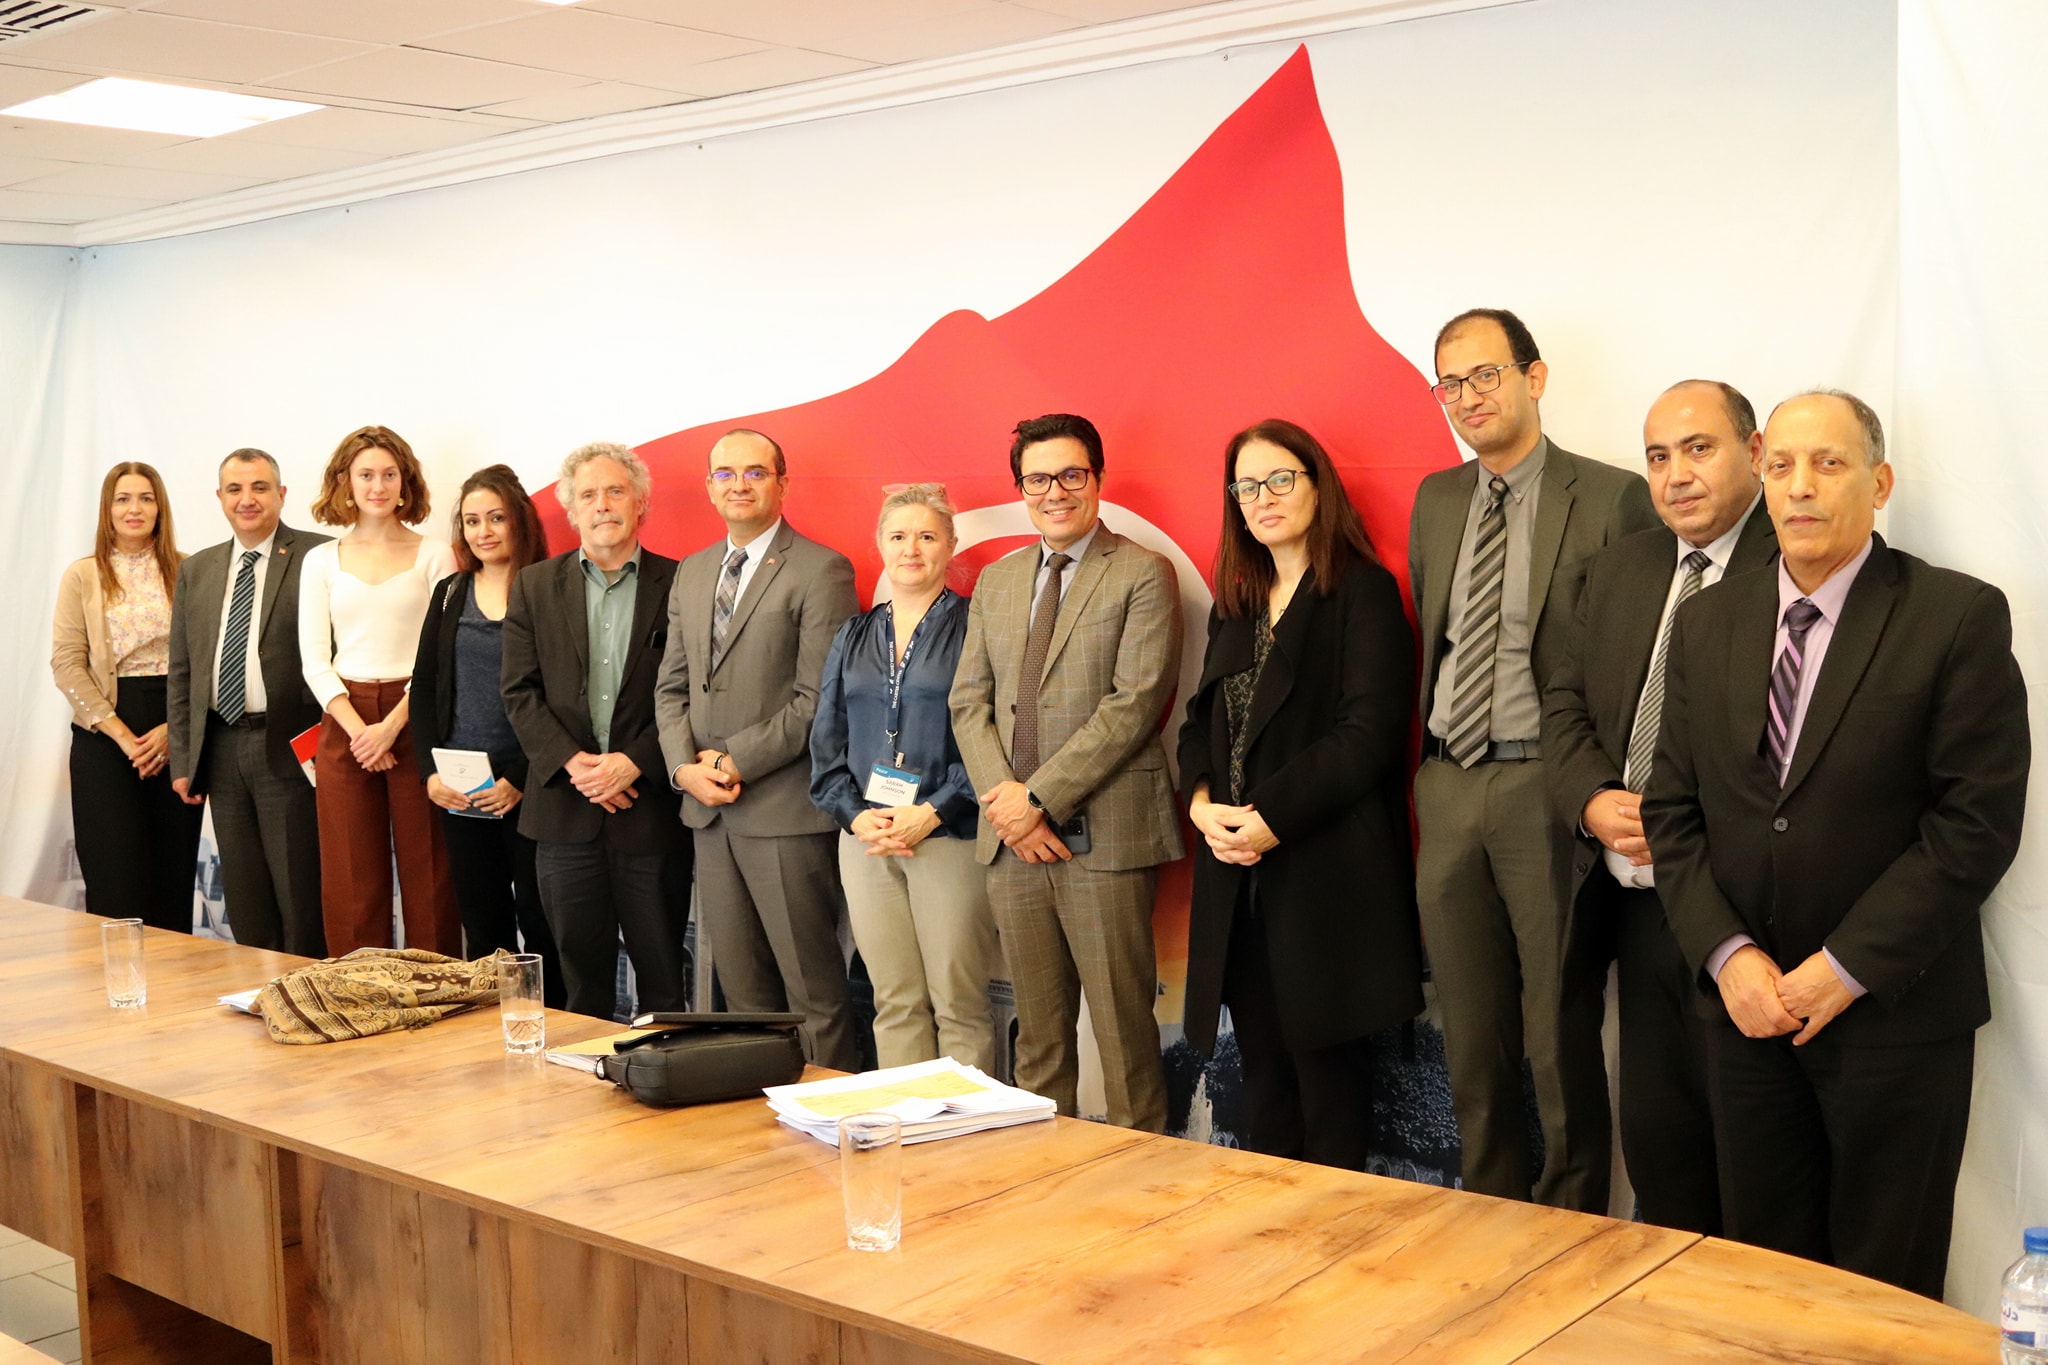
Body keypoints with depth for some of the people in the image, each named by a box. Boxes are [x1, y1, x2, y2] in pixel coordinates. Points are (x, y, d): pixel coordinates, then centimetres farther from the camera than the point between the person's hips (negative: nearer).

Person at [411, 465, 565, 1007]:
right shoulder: (449, 594, 12)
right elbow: (424, 689, 12)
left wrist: (520, 780, -14)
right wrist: (429, 771, -1)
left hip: (527, 793, -4)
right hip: (458, 795, 5)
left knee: (541, 922, 0)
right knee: (482, 927, 9)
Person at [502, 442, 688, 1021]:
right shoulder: (534, 586, 9)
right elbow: (520, 690, 4)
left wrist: (636, 762, -14)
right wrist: (570, 761, -9)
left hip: (650, 807, -2)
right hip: (565, 807, 2)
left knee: (663, 977, 5)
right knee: (581, 976, 9)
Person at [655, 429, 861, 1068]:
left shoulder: (821, 571, -6)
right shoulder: (691, 573, 17)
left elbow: (819, 699, -12)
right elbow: (672, 685, 16)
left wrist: (734, 762, -12)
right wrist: (685, 765, -1)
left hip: (785, 809, -6)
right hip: (709, 809, 7)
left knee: (813, 992, -2)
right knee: (742, 991, 11)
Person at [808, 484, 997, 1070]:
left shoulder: (972, 628, 0)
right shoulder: (854, 637, 16)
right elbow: (826, 741, 14)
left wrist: (930, 814, -15)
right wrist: (856, 815, -3)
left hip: (947, 838, -4)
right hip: (865, 839, 4)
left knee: (958, 1004, -3)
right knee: (894, 1002, 6)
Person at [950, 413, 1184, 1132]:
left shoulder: (1143, 575, -3)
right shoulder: (995, 581, 16)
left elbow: (1135, 703, -12)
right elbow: (969, 701, 12)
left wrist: (1041, 797, -14)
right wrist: (1003, 797, -5)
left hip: (1104, 834, -5)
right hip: (1012, 836, 5)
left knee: (1122, 1025, -1)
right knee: (1037, 1025, 12)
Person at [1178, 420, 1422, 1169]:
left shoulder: (1363, 593, -4)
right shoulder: (1235, 604, 17)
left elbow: (1369, 732, -13)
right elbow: (1201, 718, 16)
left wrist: (1271, 819, -16)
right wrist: (1203, 802, -4)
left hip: (1326, 873, -6)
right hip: (1239, 874, 6)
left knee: (1328, 1073, 0)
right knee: (1263, 1073, 10)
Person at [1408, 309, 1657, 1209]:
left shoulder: (1611, 498, -6)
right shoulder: (1435, 500, 13)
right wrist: (1424, 775, 10)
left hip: (1547, 791, -5)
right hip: (1446, 789, 6)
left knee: (1562, 1044, 2)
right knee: (1472, 1043, 14)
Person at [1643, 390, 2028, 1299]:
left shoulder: (1960, 618, -7)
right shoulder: (1706, 622, 7)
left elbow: (1978, 820, -12)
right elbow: (1672, 809, 6)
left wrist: (1848, 967, -15)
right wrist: (1726, 954, -7)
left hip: (1895, 1012, -4)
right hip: (1748, 1006, 4)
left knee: (1884, 1291, 8)